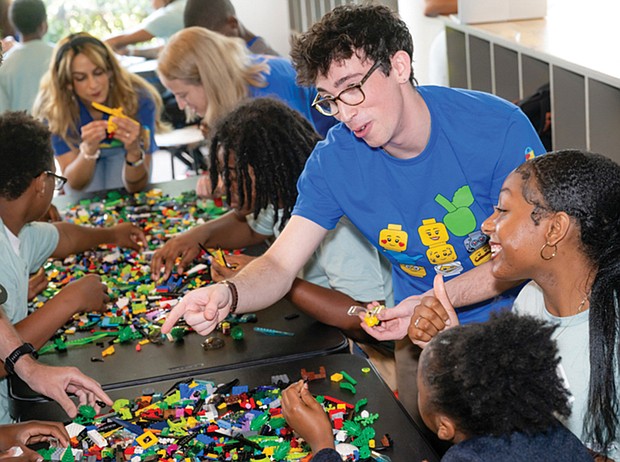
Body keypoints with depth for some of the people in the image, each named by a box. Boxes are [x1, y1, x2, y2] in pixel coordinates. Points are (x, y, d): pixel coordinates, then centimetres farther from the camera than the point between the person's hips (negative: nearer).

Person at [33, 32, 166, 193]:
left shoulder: (139, 100, -35)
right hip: (82, 153, 0)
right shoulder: (52, 107, -33)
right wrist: (88, 150, -51)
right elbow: (74, 183, -31)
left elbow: (135, 187, -33)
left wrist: (134, 151, -54)